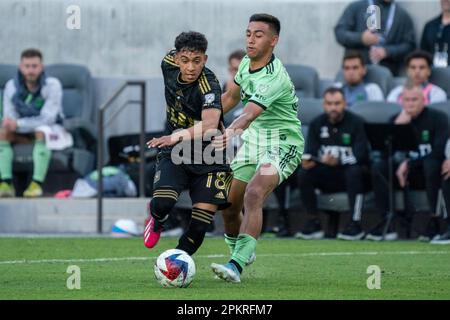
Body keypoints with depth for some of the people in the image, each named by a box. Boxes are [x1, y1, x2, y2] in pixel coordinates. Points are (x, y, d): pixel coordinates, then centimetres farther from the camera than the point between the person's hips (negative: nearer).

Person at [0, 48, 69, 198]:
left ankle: (37, 184, -41)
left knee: (41, 132, -37)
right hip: (24, 134, 4)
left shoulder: (52, 85, -19)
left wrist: (18, 124, -34)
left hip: (51, 129, -4)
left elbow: (47, 119, -25)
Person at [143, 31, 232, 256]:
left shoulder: (209, 85, -27)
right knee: (162, 203, -22)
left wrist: (178, 136, -62)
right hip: (174, 153, 4)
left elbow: (210, 124, -45)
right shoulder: (169, 65, -8)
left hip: (208, 158, -3)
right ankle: (156, 220, 15)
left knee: (199, 227, -9)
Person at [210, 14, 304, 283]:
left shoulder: (274, 78, -25)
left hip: (282, 144, -8)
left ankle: (236, 266, -39)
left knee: (253, 195, -30)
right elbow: (231, 97, 19)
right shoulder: (246, 63, 1)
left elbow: (250, 113, -41)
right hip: (252, 141, 8)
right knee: (229, 205, 9)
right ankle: (241, 253, 37)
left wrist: (231, 133, -58)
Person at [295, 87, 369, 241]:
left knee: (354, 172, -37)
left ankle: (355, 224, -32)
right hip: (327, 176, 4)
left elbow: (359, 155, -18)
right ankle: (313, 223, -17)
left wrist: (338, 161, -36)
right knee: (304, 174, -23)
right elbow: (310, 152, 0)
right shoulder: (317, 124, 6)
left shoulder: (356, 123, -7)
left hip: (348, 170, -4)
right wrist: (307, 160, -26)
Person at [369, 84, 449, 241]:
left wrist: (409, 164, -20)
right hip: (408, 174, 4)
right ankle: (386, 224, -23)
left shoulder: (437, 118, -6)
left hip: (432, 174, -4)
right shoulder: (396, 120, 7)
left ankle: (434, 221, -30)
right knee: (378, 166, -20)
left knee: (432, 163, -38)